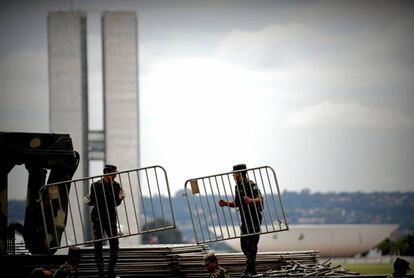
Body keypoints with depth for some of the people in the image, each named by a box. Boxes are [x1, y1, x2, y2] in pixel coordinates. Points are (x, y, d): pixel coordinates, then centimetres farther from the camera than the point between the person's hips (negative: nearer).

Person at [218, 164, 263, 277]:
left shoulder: (251, 185, -14)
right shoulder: (237, 186, 12)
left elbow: (261, 199, -23)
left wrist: (251, 201, -42)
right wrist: (226, 203, 5)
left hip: (254, 218, -9)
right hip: (245, 220, 9)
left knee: (251, 243, -10)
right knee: (244, 244, 8)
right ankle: (252, 269, 18)